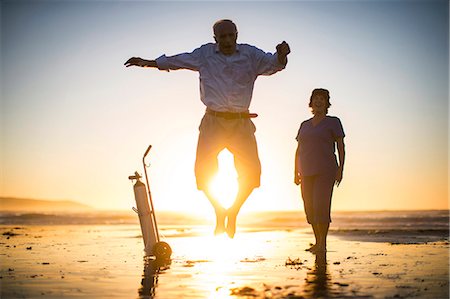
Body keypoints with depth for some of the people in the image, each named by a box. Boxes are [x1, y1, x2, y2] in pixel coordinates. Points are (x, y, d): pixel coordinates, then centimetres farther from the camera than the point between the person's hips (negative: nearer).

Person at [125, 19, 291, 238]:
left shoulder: (250, 54, 4)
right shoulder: (205, 54, 7)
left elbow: (274, 64, -7)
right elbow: (176, 60, 17)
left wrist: (281, 55, -31)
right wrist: (146, 62, 21)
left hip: (241, 123, 0)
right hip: (213, 121, 1)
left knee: (251, 171, -10)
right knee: (203, 170, -9)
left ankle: (233, 213, 17)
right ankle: (219, 212, 18)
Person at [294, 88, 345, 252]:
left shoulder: (333, 122, 3)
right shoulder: (305, 125, 16)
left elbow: (341, 146, -1)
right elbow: (298, 150, 17)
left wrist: (340, 169, -11)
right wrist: (296, 173, 11)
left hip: (326, 171, -5)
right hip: (307, 172, 5)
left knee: (321, 206, -15)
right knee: (310, 208, 5)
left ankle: (323, 243, -8)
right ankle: (317, 243, 16)